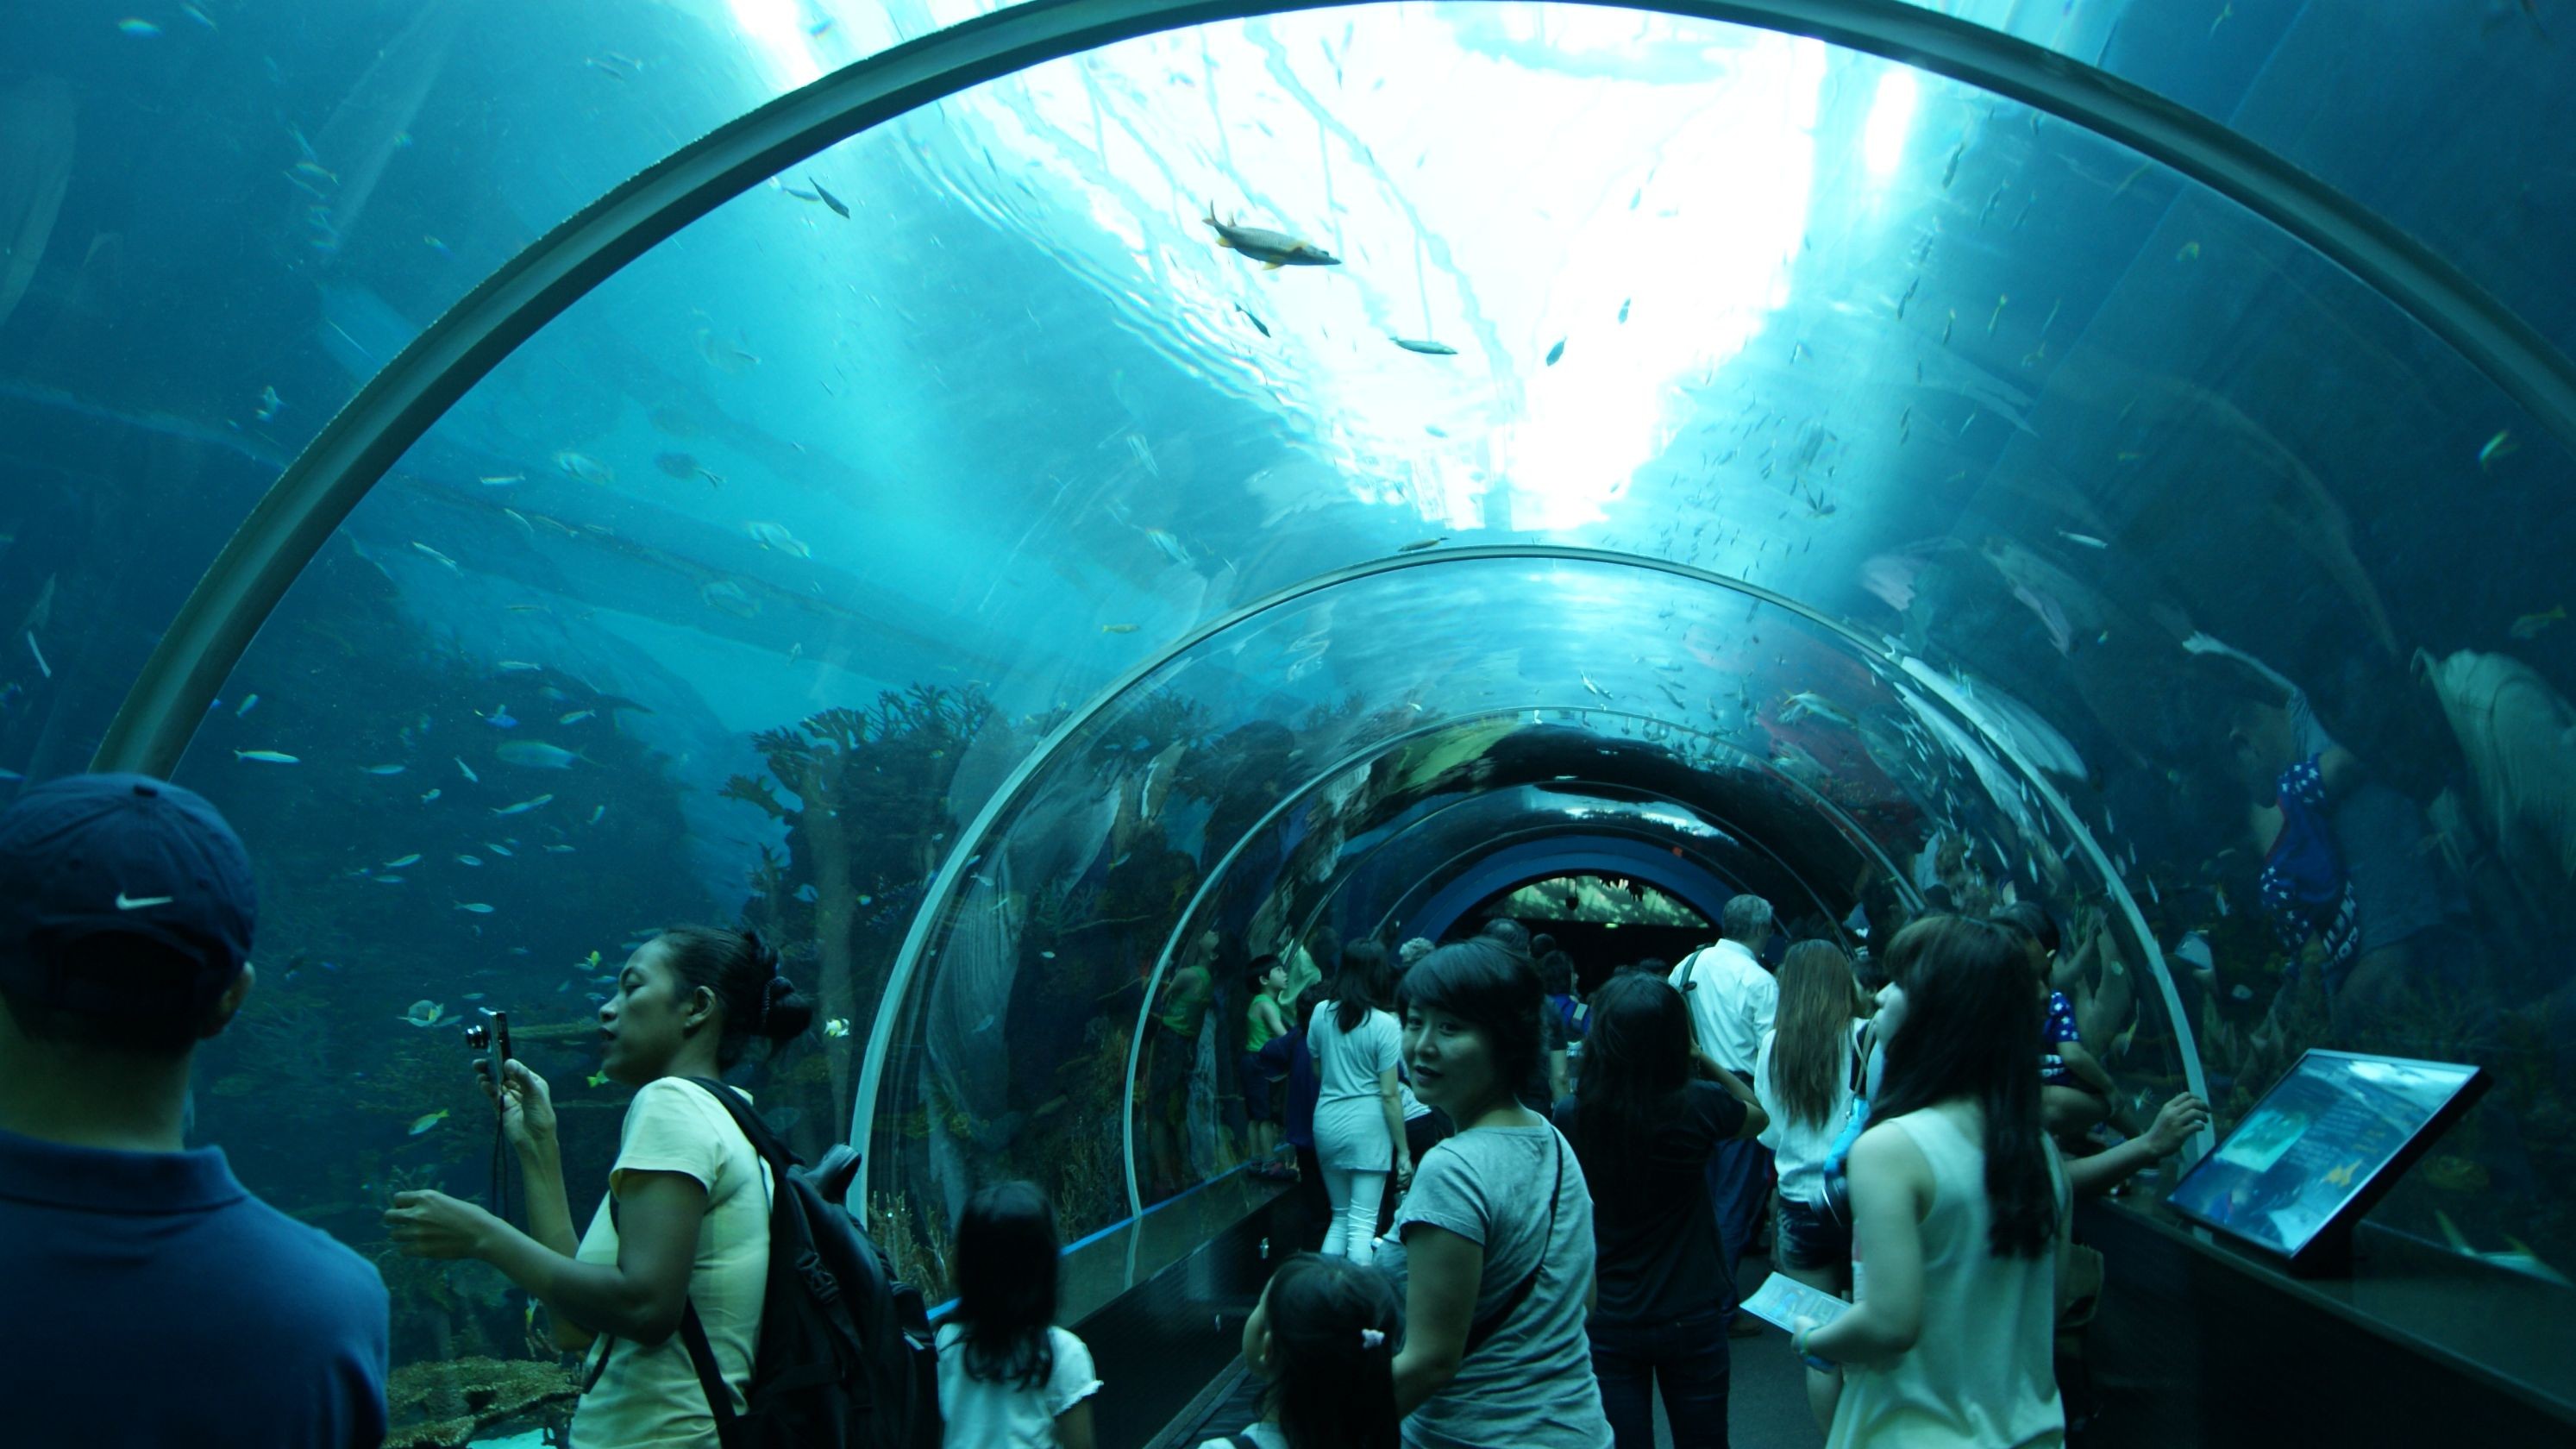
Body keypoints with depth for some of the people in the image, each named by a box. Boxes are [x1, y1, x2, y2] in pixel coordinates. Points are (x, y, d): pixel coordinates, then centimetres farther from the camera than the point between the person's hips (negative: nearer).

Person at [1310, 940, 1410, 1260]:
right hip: (1367, 1125, -5)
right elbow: (1389, 1095, -10)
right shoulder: (1384, 1024, -10)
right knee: (1362, 1224, 0)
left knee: (1340, 1218, 18)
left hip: (1326, 1120, 5)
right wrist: (1403, 1152, -4)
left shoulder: (1321, 1014, 3)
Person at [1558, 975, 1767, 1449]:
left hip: (1606, 1320, 1)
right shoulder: (1697, 1107, -18)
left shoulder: (1571, 1118, -15)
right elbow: (1759, 1116, 6)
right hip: (1691, 1317, 0)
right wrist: (1701, 1059, 0)